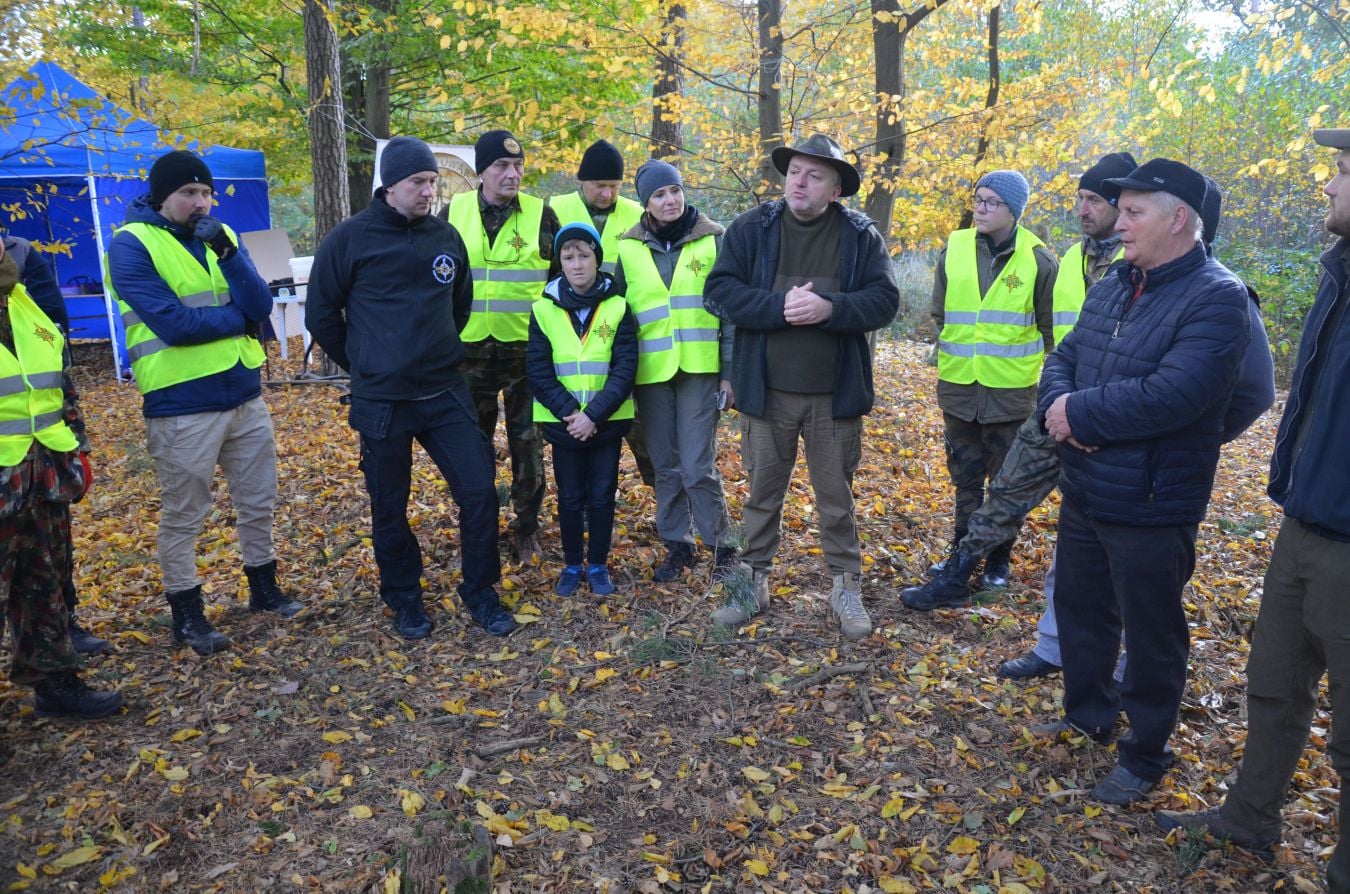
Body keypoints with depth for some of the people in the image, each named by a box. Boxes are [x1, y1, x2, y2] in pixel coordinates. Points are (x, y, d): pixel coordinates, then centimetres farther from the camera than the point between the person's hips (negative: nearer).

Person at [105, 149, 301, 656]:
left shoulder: (221, 236, 9)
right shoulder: (132, 244, -8)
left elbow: (261, 306, -4)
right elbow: (173, 323, -19)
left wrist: (225, 250, -16)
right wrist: (238, 317, -7)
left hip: (245, 395, 6)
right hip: (181, 407, -5)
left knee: (258, 502, 16)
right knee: (183, 517, 7)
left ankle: (263, 587, 35)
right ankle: (186, 613, 22)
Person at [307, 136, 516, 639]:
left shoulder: (446, 236, 5)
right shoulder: (349, 239, -6)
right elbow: (321, 315, 2)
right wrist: (363, 366, 6)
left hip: (447, 394, 3)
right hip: (381, 403, -3)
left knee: (479, 492, 0)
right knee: (390, 509, 9)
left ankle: (480, 592, 19)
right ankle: (404, 601, 29)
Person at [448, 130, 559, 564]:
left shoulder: (541, 214, 0)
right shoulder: (454, 212, 3)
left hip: (527, 349, -1)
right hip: (470, 349, 2)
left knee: (527, 444, 6)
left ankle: (526, 531, 21)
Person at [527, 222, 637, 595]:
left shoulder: (618, 307, -4)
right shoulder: (544, 309, -1)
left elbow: (625, 369, -8)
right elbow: (538, 372, -4)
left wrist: (593, 414, -18)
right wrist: (569, 411, -16)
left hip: (607, 422, -1)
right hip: (563, 423, 1)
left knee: (602, 495, 9)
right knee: (570, 497, 11)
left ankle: (598, 565, 24)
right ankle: (572, 565, 26)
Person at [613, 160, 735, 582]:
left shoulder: (712, 239, 1)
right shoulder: (628, 247, 6)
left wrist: (729, 370, -3)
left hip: (699, 367, -3)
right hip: (650, 370, 3)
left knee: (698, 466, -6)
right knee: (666, 466, 10)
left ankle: (722, 546, 11)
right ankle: (677, 545, 24)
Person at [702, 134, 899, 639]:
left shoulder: (861, 236, 0)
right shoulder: (751, 228, 0)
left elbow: (884, 300, -6)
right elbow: (720, 291, -7)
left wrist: (829, 309, -23)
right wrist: (780, 307, -20)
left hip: (835, 393, 0)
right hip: (766, 390, 1)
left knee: (836, 497, 11)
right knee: (762, 493, 12)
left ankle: (845, 586, 26)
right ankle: (754, 582, 27)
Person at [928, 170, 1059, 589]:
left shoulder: (1038, 259, -6)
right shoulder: (954, 250, 0)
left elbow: (1050, 327, 3)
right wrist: (946, 357, 9)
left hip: (1011, 390, -2)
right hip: (958, 386, 2)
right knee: (965, 476, 14)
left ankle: (998, 559, 24)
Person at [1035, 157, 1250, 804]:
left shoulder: (1216, 298, -18)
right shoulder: (1111, 287, 8)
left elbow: (1171, 396, -29)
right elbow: (1062, 358, 8)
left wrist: (1078, 412, -18)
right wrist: (1058, 406, -14)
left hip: (1150, 507, -8)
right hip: (1082, 494, 8)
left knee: (1151, 638, 9)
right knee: (1079, 610, 23)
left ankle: (1145, 756, 29)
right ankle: (1087, 714, 44)